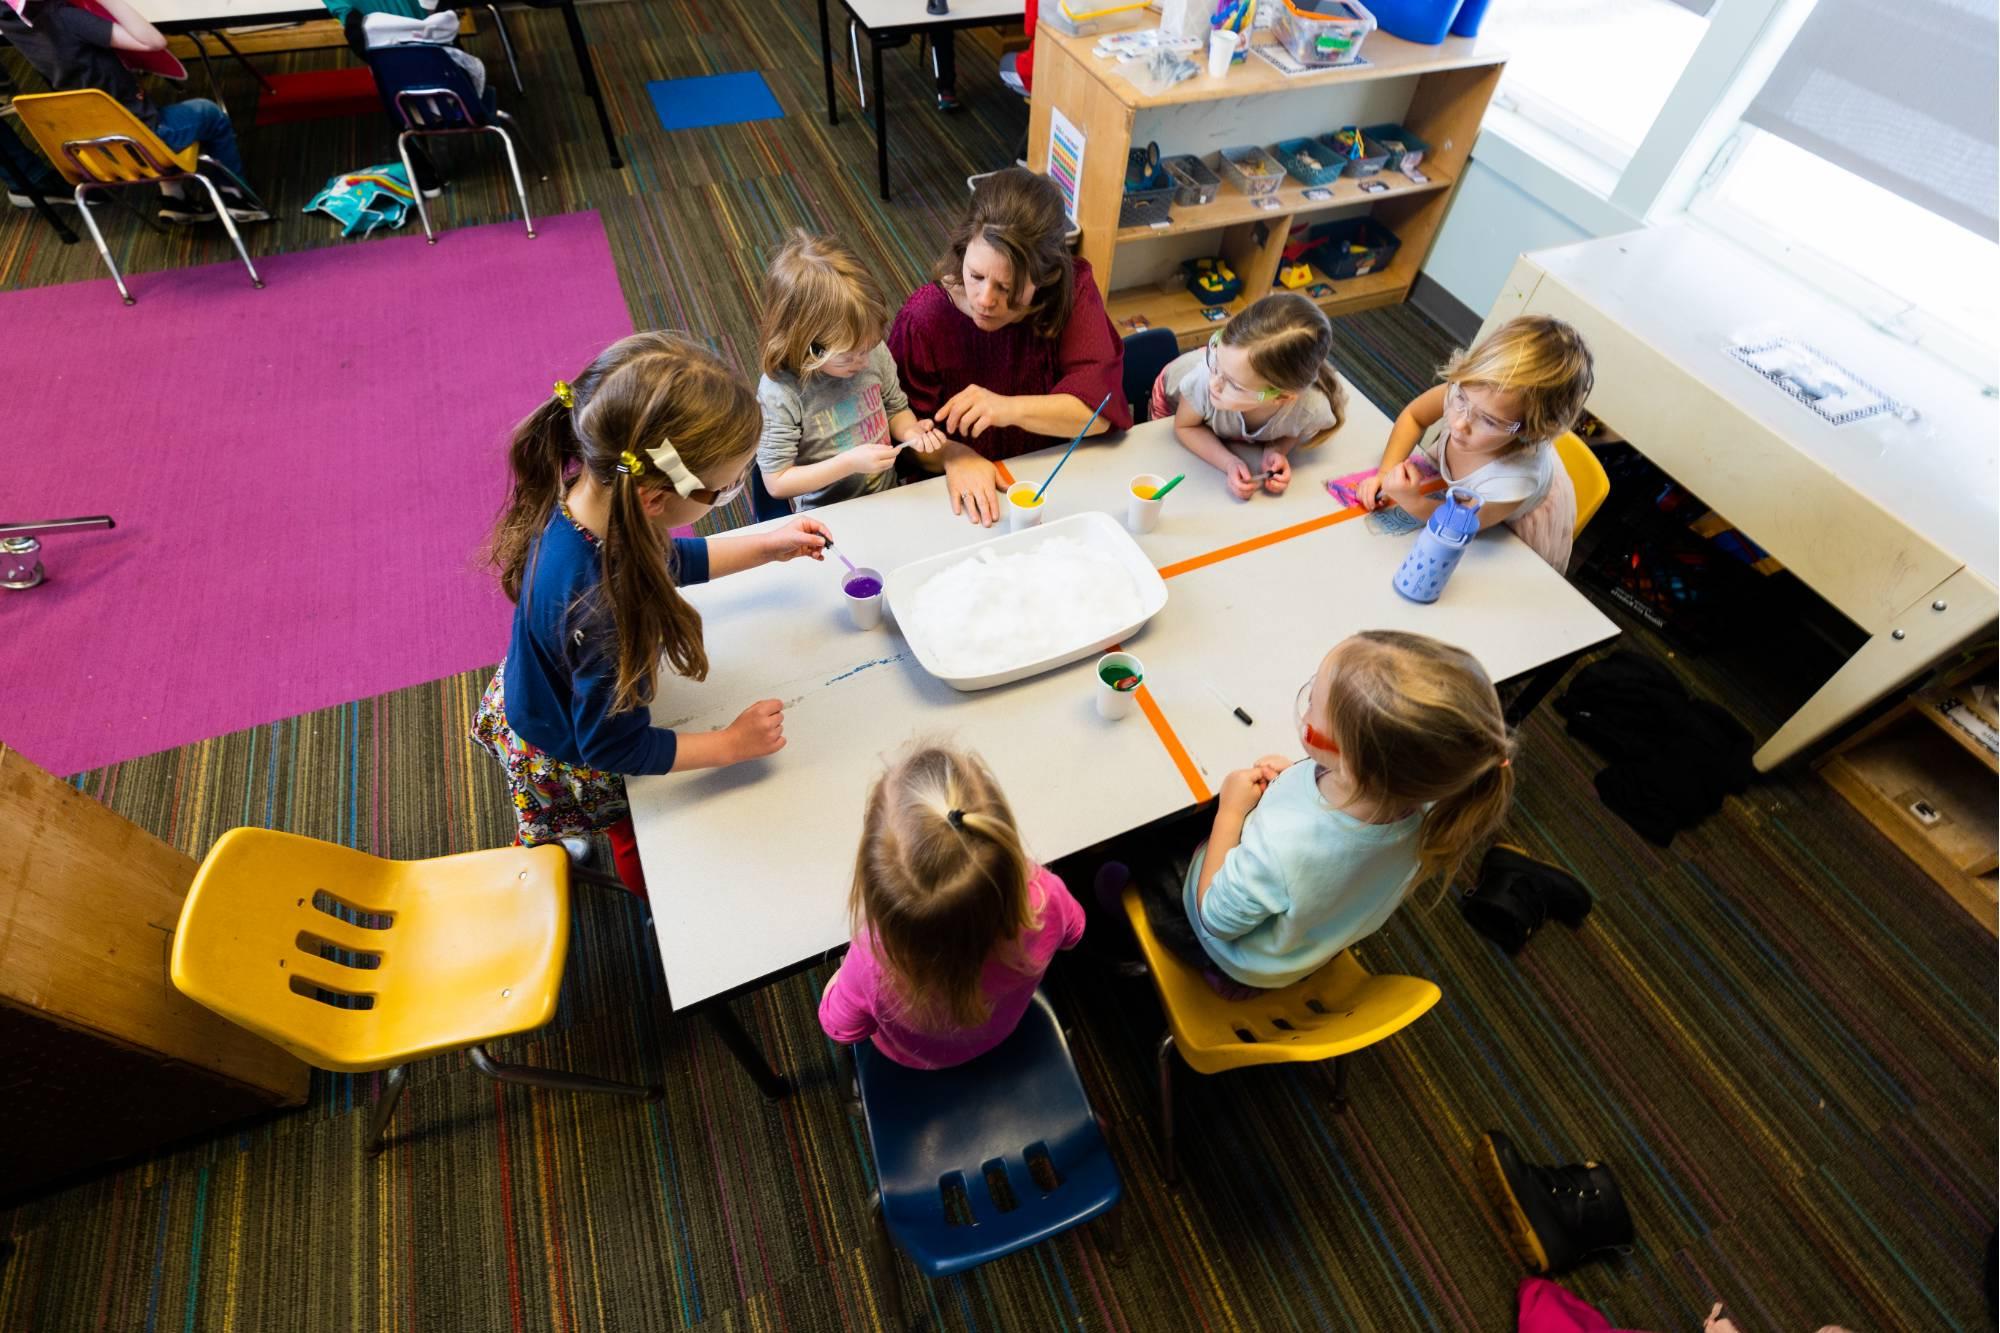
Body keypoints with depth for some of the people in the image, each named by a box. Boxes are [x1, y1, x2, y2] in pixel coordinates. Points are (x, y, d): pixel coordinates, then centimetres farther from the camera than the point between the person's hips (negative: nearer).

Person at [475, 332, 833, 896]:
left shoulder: (589, 486, -25)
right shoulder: (600, 608, -48)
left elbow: (661, 560, -2)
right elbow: (615, 746, -31)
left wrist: (767, 546, -3)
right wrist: (732, 744, -24)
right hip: (566, 765, -6)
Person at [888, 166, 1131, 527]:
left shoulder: (1074, 290, -10)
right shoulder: (924, 318, -14)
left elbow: (1100, 407, -15)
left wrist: (1010, 409, -29)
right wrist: (953, 455, -30)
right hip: (965, 496, 0)